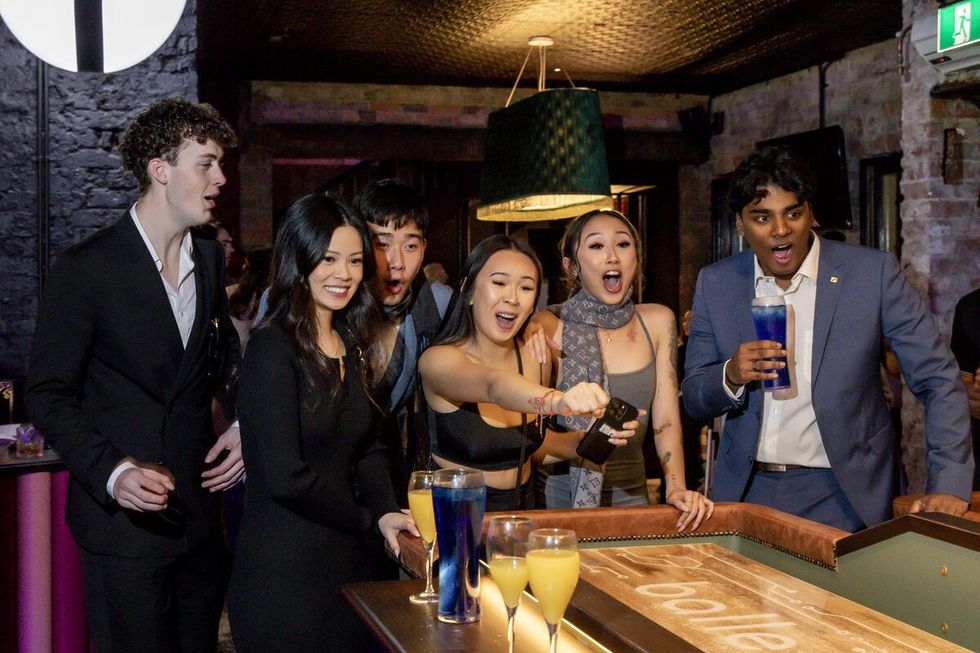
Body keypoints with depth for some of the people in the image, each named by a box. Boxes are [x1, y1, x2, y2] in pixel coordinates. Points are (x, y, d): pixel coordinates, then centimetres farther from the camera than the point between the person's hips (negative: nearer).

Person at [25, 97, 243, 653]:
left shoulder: (210, 258, 7)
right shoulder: (87, 267, -12)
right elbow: (49, 395, -10)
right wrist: (111, 473, -22)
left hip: (199, 513, 6)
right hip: (124, 519, -6)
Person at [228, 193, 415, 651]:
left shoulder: (354, 345, 8)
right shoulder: (273, 348, -15)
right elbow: (285, 477, -20)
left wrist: (386, 511, -7)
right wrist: (369, 519, -8)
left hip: (353, 560, 7)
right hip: (285, 572, -7)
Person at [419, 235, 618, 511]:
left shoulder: (536, 356, 2)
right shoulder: (438, 359, -14)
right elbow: (492, 385, -35)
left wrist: (591, 439, 1)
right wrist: (557, 400, -52)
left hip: (520, 508, 4)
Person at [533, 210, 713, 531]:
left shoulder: (657, 321, 3)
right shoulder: (549, 327, -8)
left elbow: (666, 420, 2)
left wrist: (677, 488, -11)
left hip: (629, 493, 3)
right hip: (558, 495, -3)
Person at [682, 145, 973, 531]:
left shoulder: (872, 272, -8)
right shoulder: (715, 283, 1)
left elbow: (938, 381, -6)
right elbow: (694, 400, 4)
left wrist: (948, 485, -17)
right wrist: (731, 375, -18)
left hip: (844, 498, -2)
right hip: (748, 491, 2)